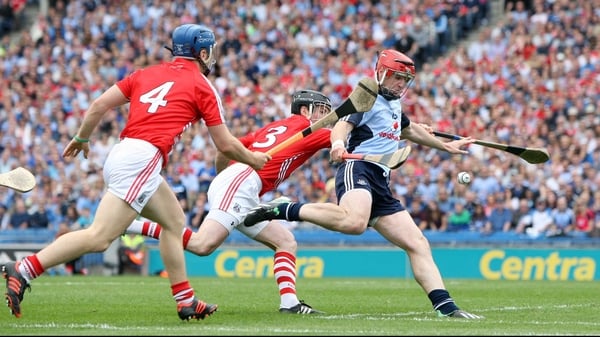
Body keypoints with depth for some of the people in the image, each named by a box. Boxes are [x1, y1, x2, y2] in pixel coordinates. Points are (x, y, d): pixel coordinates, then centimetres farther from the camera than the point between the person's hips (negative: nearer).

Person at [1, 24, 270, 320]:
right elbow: (225, 145, 9)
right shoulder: (202, 87, 6)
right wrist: (254, 159, 26)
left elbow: (99, 105, 13)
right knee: (99, 237, -15)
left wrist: (81, 139, 27)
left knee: (175, 222, 21)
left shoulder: (146, 74, 21)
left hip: (120, 154, 8)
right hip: (142, 159, -8)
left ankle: (186, 301, 21)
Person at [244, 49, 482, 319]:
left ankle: (445, 307, 3)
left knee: (418, 244, 3)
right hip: (358, 169, -9)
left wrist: (445, 146, 60)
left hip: (381, 186, 9)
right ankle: (282, 210, -28)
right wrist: (338, 143, -40)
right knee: (355, 221, -41)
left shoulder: (394, 105, 28)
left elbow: (410, 130, 49)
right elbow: (343, 124, -17)